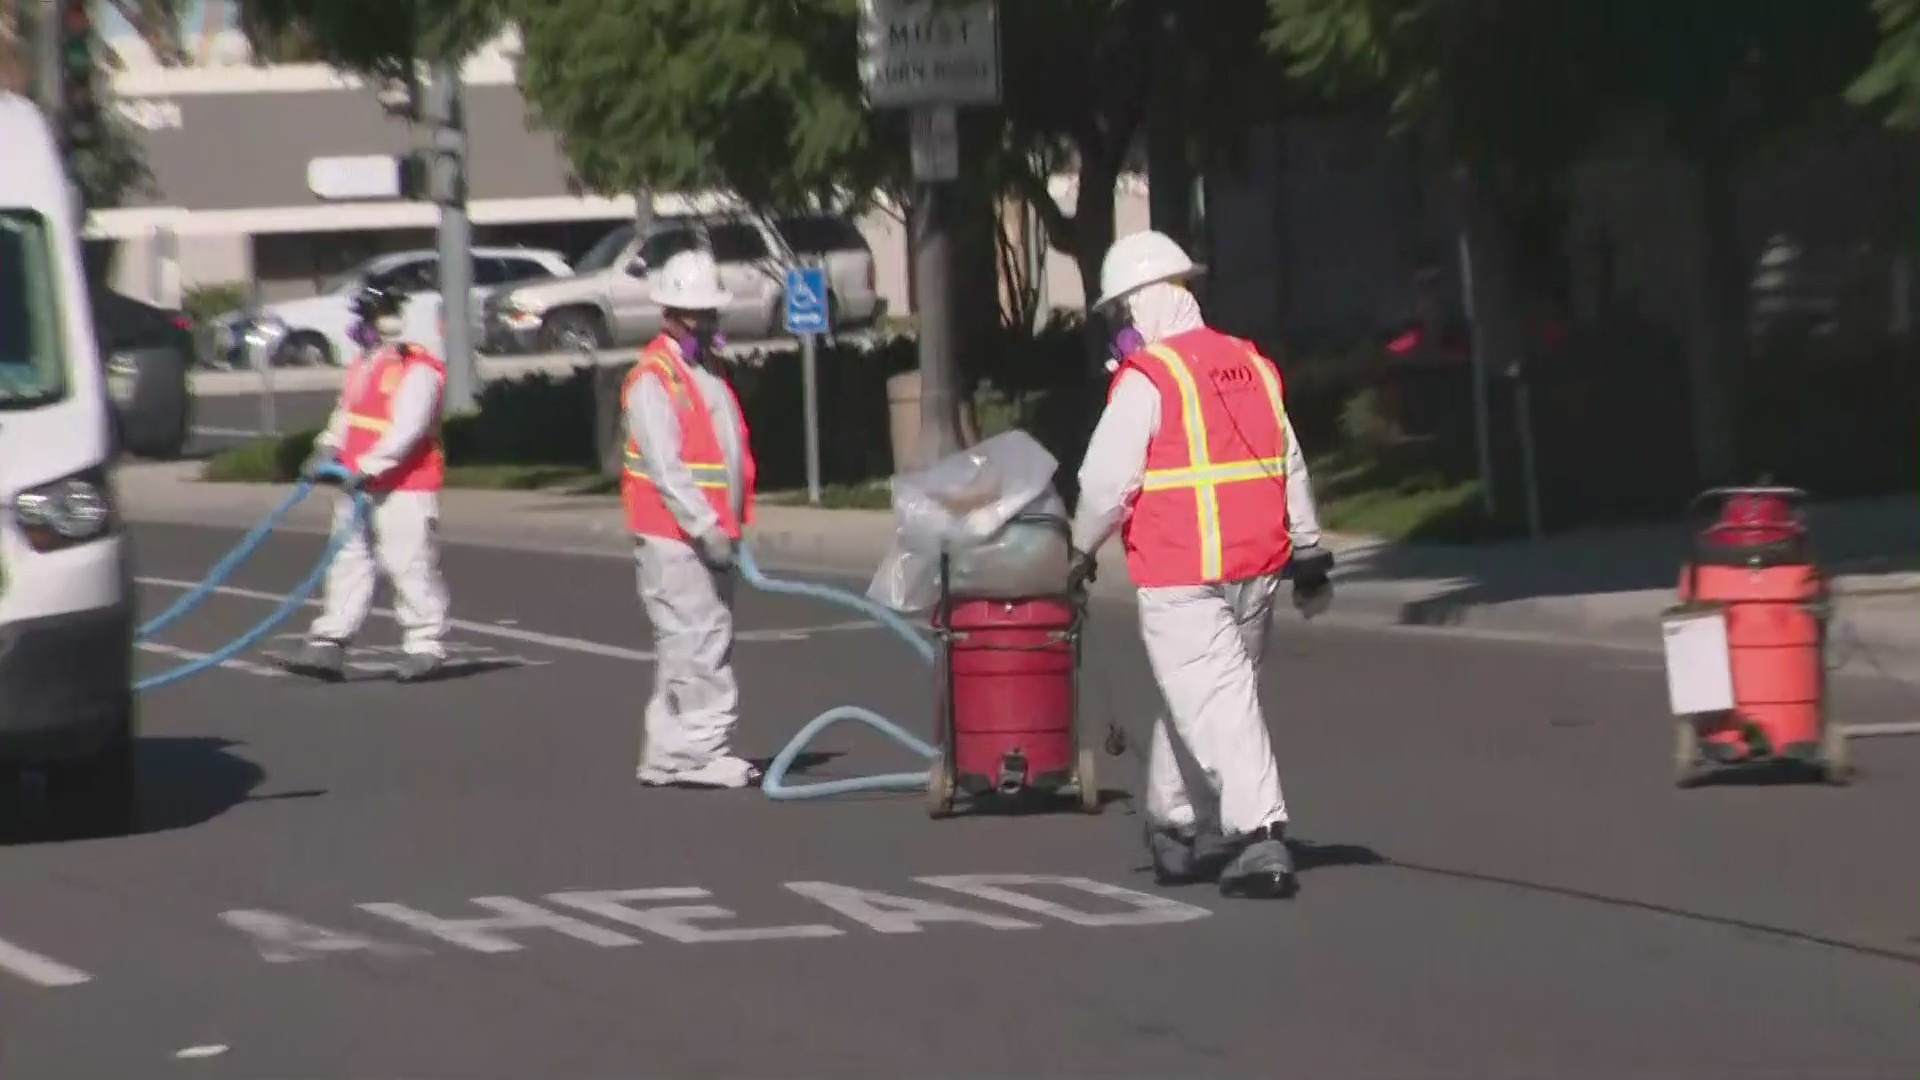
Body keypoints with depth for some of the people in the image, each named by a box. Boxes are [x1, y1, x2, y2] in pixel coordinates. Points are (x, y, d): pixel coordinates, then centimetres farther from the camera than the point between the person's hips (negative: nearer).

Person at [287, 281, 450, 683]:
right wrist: (328, 451, 6)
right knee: (348, 563, 8)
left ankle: (426, 646, -2)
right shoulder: (362, 365, 16)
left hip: (404, 488, -9)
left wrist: (368, 467, -27)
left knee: (410, 566, -8)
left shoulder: (417, 371, -14)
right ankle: (330, 645, 8)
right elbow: (345, 416, 23)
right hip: (359, 487, 9)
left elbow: (406, 430, -22)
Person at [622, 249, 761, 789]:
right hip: (671, 536, -9)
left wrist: (733, 524, 21)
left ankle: (666, 754, 16)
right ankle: (703, 749, -12)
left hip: (710, 534, 9)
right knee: (698, 640, -12)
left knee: (686, 644, 11)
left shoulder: (707, 373, 18)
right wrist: (706, 526, -25)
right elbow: (665, 466, -20)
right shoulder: (653, 379, -12)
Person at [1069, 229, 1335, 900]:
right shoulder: (1250, 366, 12)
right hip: (1256, 568, 7)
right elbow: (1291, 468, 16)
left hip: (1180, 577, -7)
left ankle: (1259, 836, -20)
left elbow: (1106, 480, -9)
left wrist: (1082, 549, 8)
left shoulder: (1146, 380, -11)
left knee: (1215, 703, -9)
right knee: (1200, 695, 18)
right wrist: (1308, 556, 22)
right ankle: (1180, 829, 26)